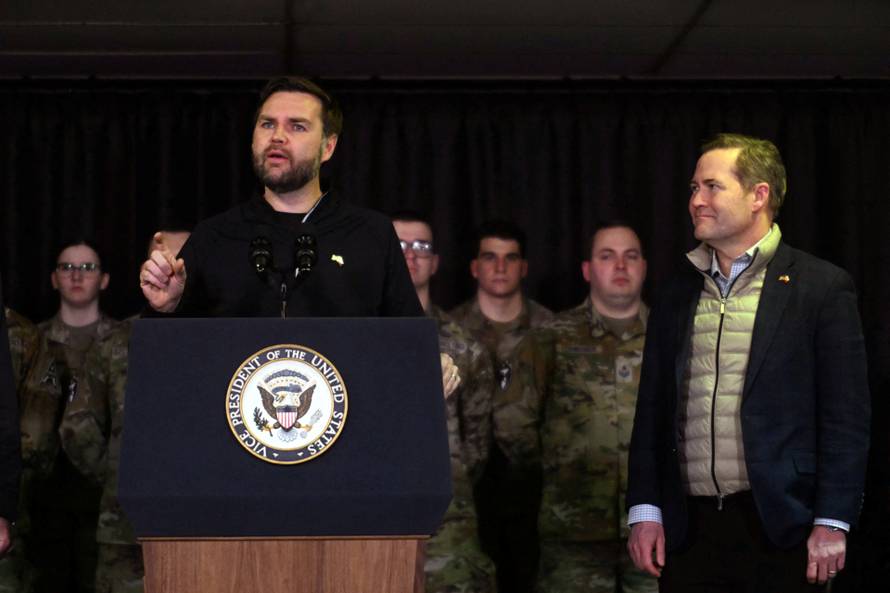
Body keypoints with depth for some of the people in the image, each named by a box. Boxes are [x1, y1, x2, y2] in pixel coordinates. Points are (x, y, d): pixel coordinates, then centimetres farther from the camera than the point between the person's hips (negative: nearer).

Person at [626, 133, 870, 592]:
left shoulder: (822, 286, -1)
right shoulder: (677, 292, 12)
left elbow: (847, 416, -4)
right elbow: (652, 410, 13)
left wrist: (832, 522, -9)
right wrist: (644, 511, 6)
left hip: (780, 530, -4)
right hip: (688, 531, 4)